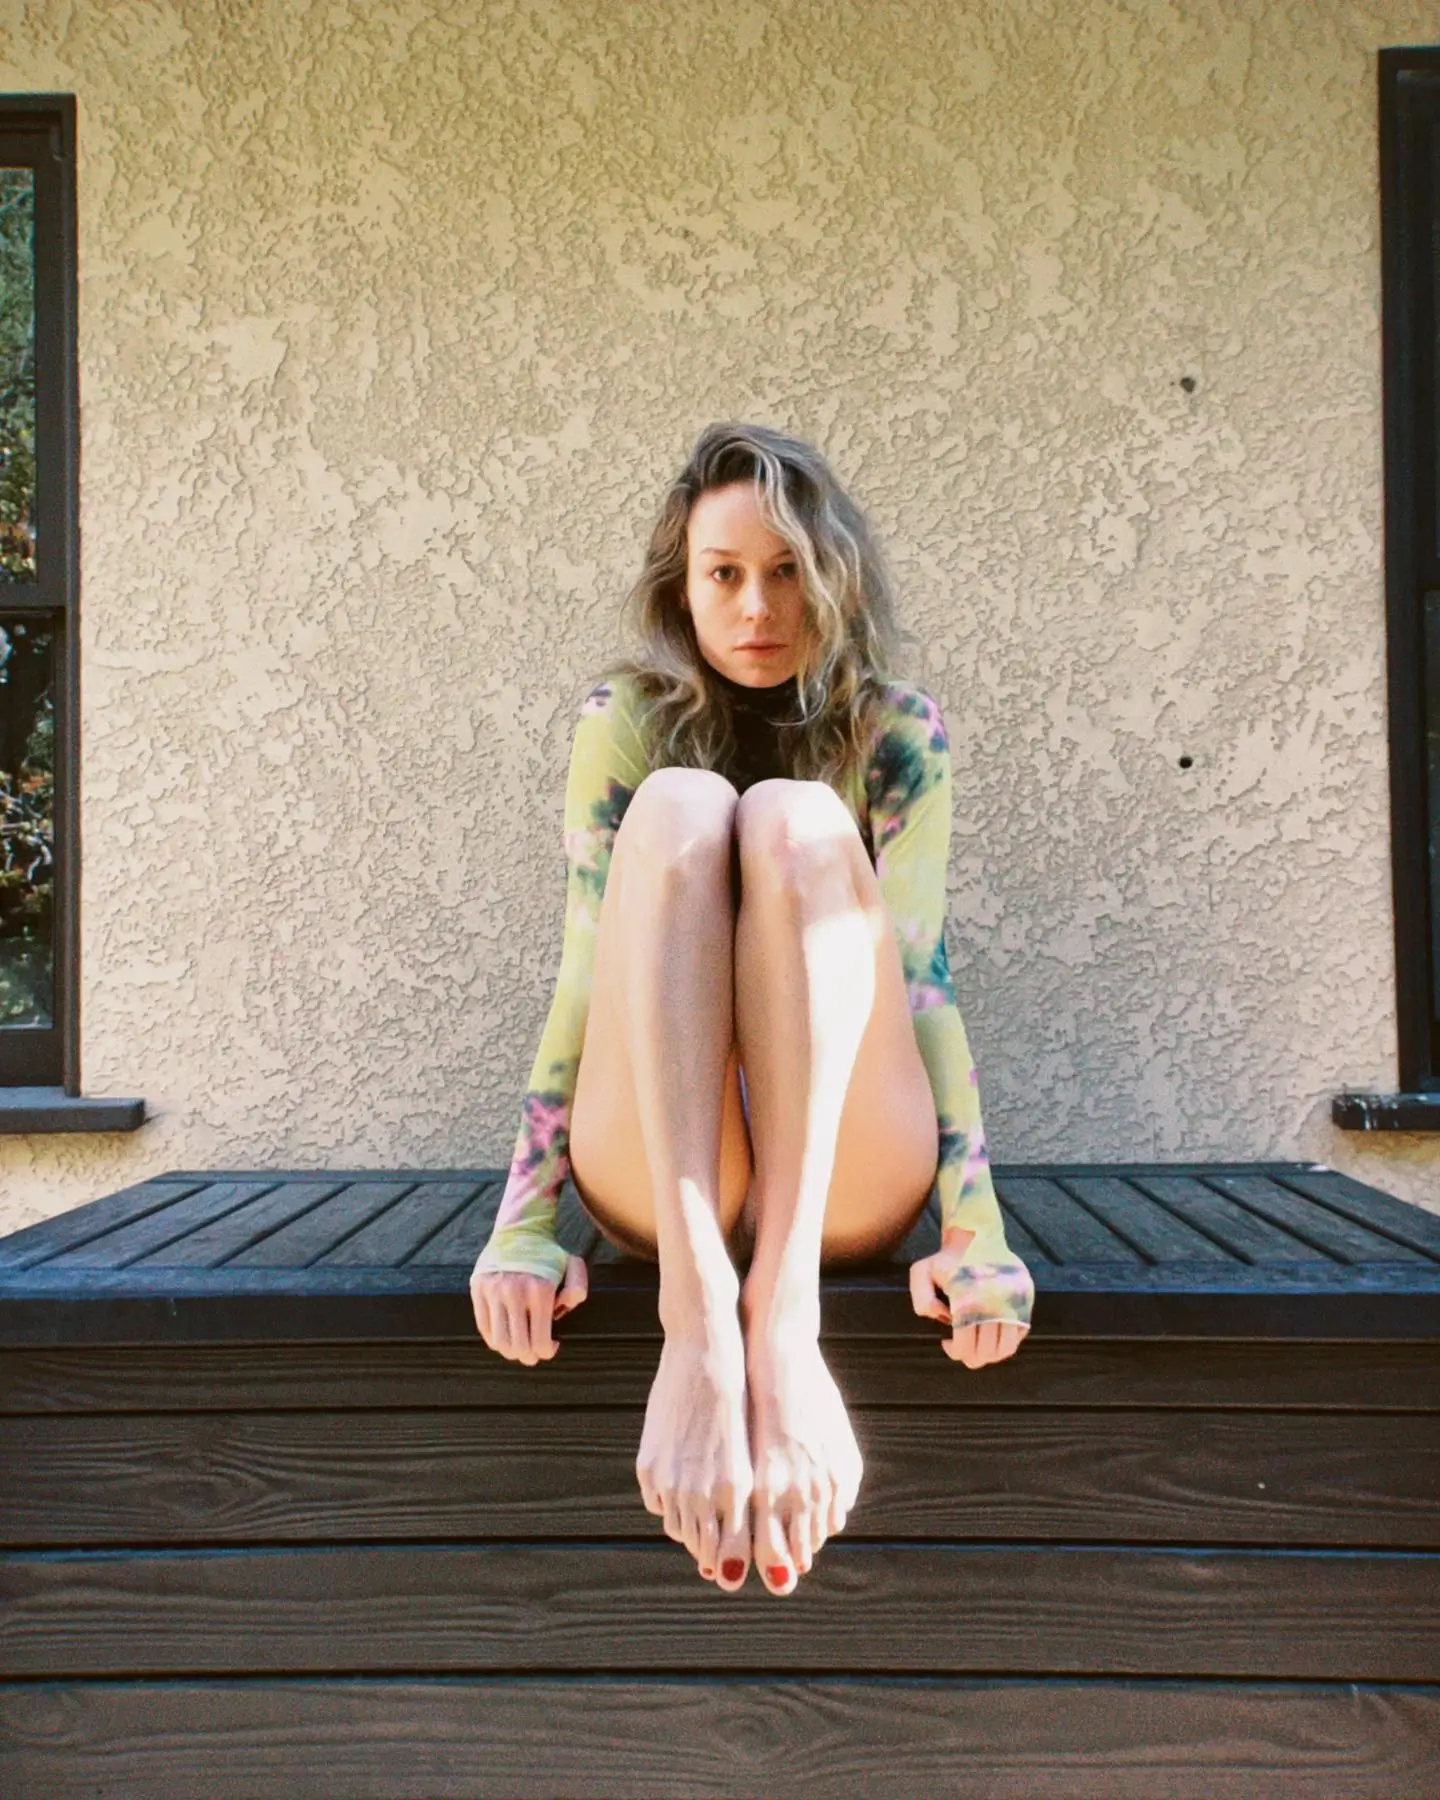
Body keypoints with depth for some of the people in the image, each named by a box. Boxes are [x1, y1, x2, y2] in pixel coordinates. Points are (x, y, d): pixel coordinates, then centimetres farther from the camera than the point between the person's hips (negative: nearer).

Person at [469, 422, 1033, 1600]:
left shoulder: (897, 734, 4)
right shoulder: (627, 724, 4)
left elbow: (923, 981, -6)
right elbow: (583, 978, -4)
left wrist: (976, 1228, -18)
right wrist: (525, 1221, -14)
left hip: (845, 1182, 0)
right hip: (658, 1182, 0)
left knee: (794, 822, -24)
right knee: (677, 812, -24)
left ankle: (784, 1317, -42)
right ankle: (697, 1315, -42)